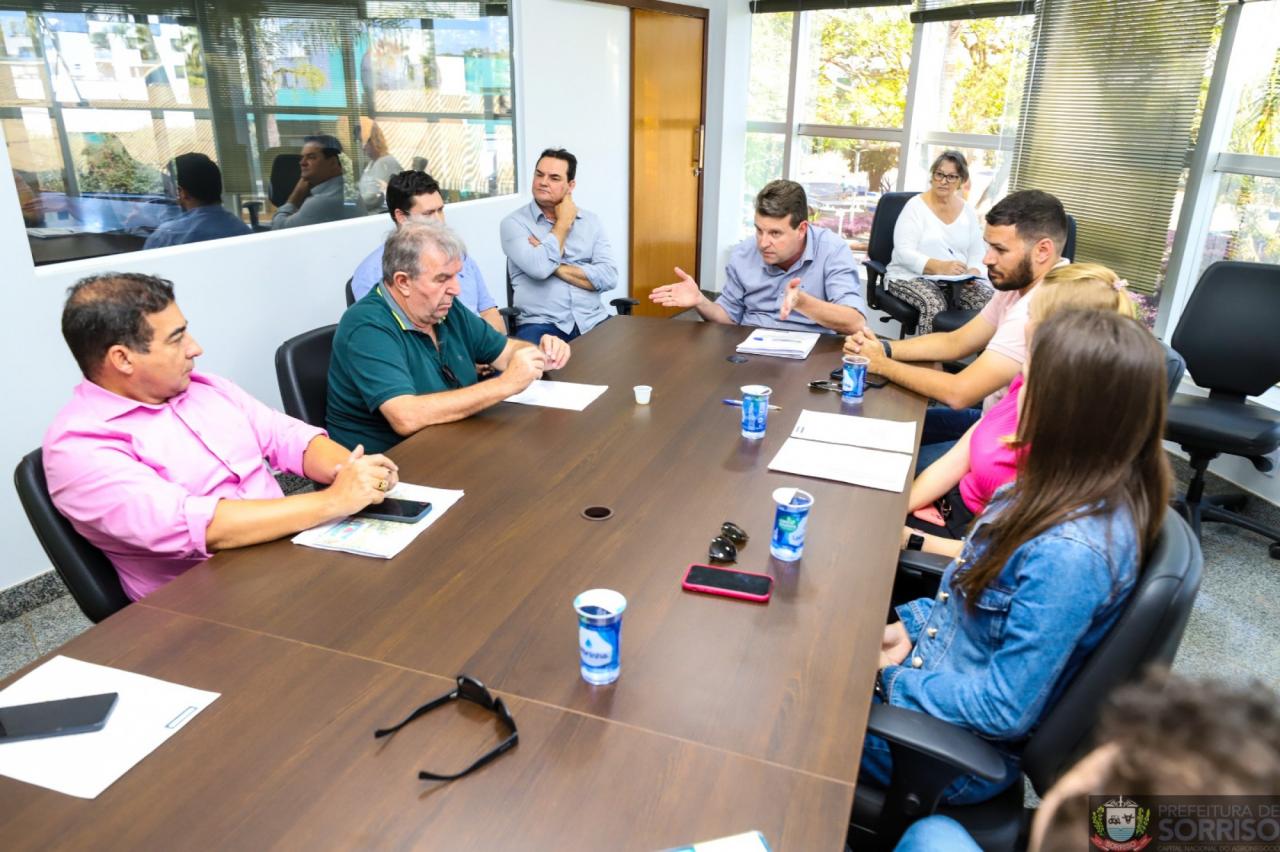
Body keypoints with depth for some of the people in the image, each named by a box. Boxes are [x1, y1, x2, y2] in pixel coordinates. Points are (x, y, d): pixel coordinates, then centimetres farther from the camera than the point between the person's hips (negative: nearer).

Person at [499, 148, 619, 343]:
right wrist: (564, 222, -2)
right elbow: (539, 268, -16)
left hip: (593, 321, 4)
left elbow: (609, 277, -1)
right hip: (541, 324, -4)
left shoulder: (591, 221, 12)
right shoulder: (514, 222, 2)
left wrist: (555, 265, -8)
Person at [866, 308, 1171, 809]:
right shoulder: (1075, 490, -7)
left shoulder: (1070, 551, -33)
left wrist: (889, 680, -16)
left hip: (960, 747, -7)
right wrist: (911, 626, -2)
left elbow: (1004, 709, -26)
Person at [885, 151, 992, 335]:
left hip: (957, 281, 4)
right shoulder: (916, 206, -4)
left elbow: (977, 254, 10)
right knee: (934, 305, -36)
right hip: (912, 277, -4)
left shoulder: (967, 211, 11)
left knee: (989, 301, -23)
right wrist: (941, 267, -29)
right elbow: (904, 253, -15)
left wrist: (973, 273, -14)